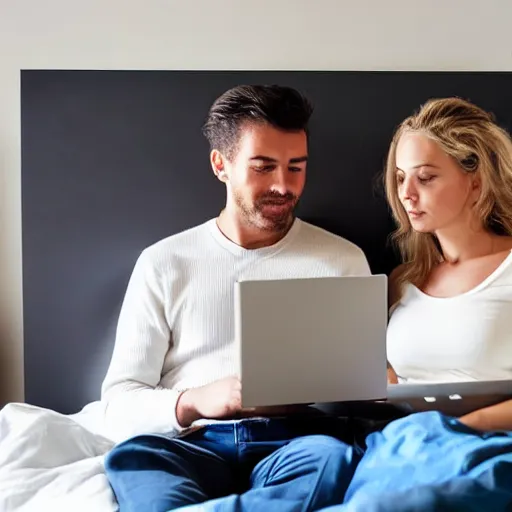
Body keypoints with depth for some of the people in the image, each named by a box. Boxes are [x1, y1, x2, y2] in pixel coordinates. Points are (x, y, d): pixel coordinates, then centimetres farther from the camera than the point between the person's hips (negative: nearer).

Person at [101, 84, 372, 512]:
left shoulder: (343, 260, 12)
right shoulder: (163, 263, 10)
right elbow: (119, 403, 6)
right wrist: (193, 402, -15)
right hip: (193, 444, 0)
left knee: (332, 457, -34)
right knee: (133, 455, -34)